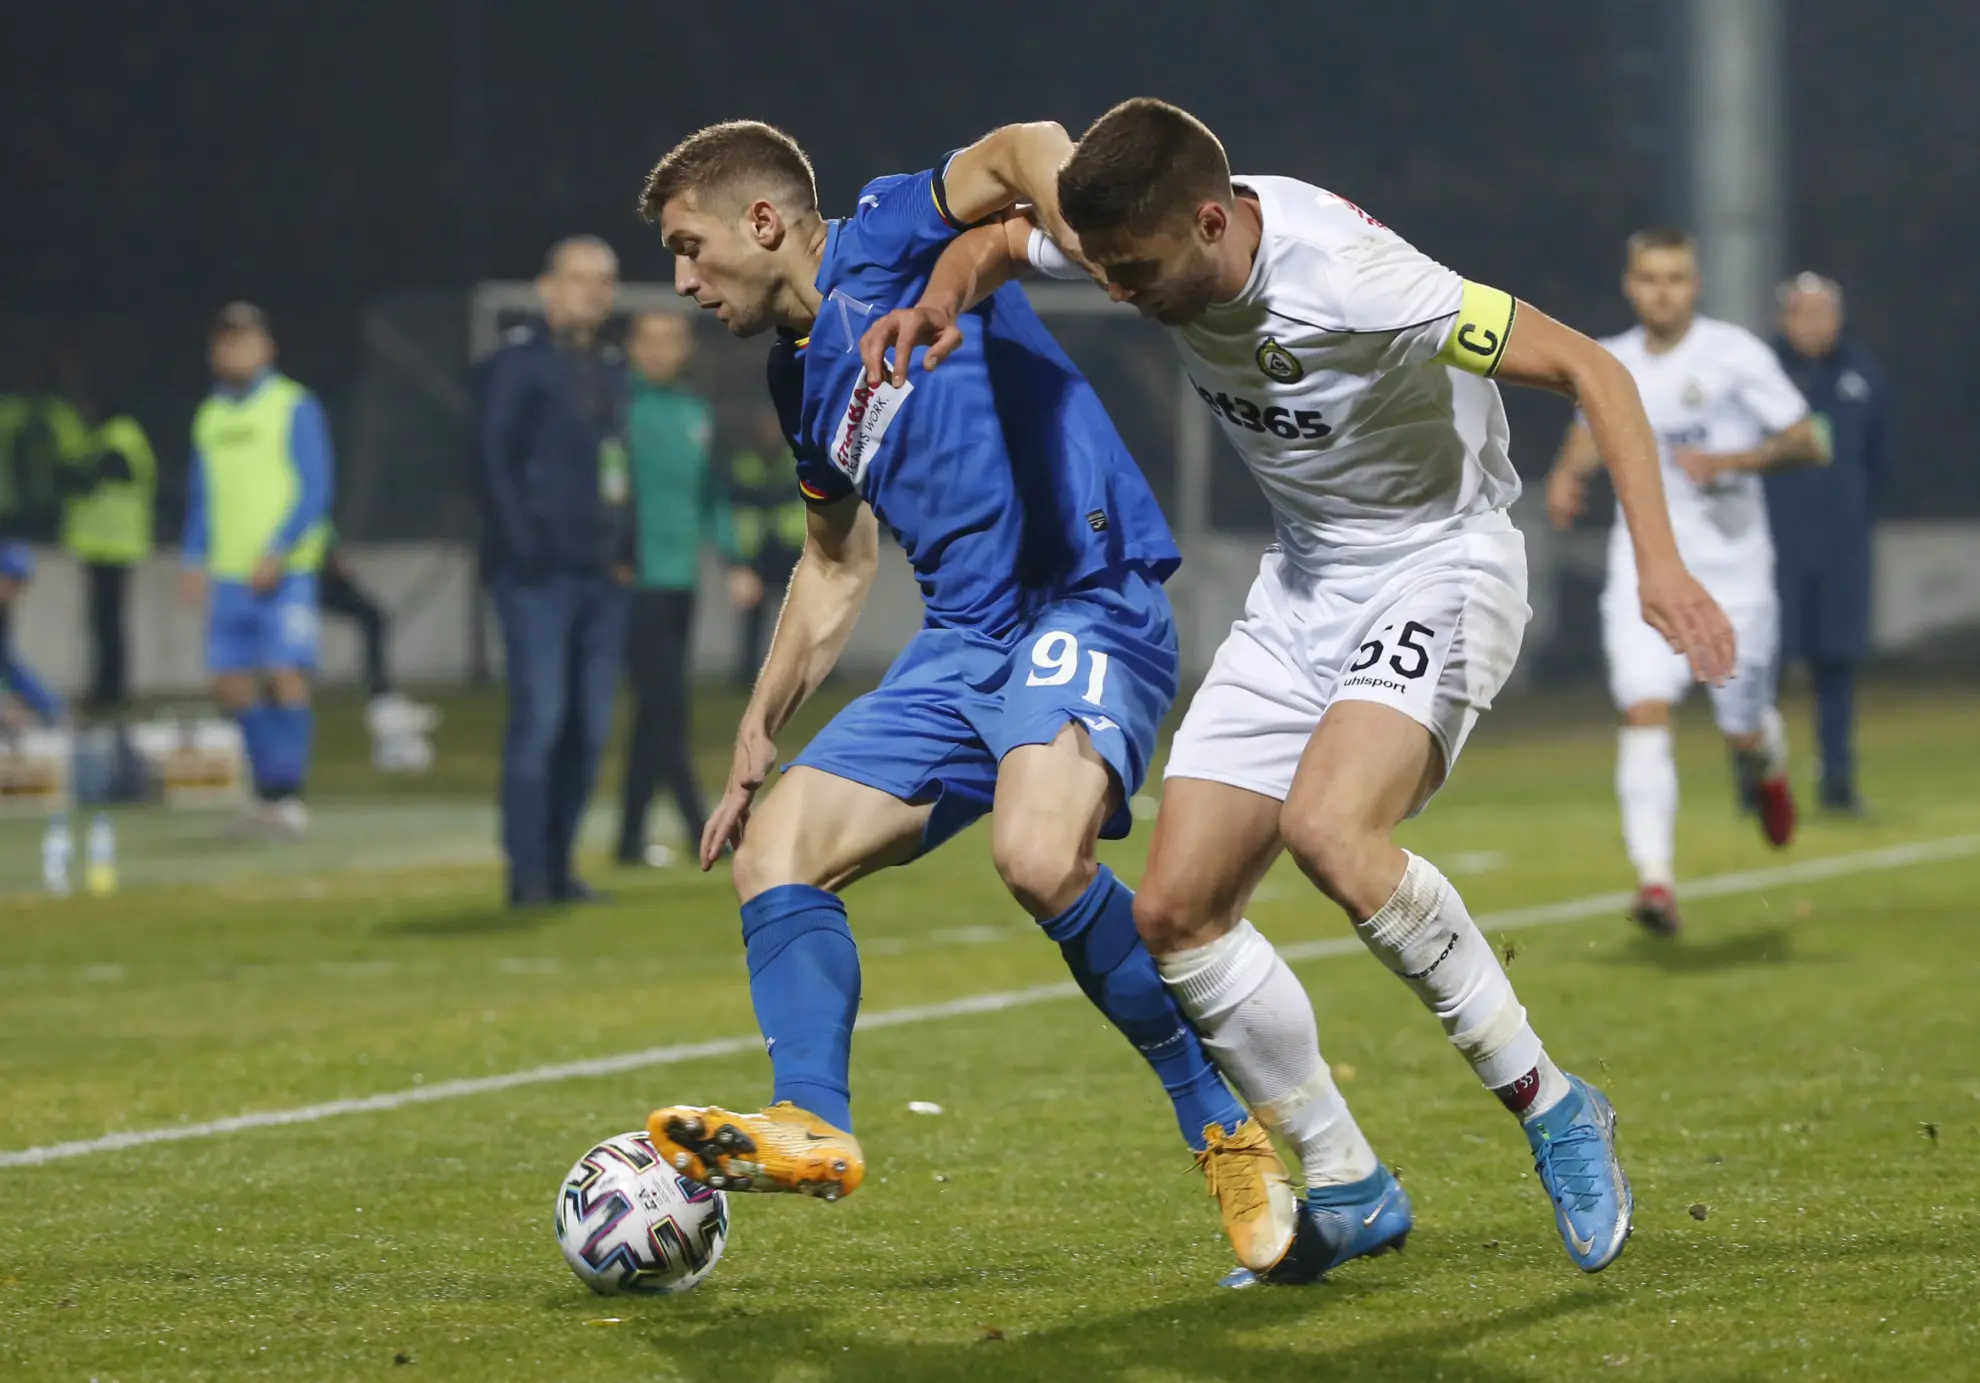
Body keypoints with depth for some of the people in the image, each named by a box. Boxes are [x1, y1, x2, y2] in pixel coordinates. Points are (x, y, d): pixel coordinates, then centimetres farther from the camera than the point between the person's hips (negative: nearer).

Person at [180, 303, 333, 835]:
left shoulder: (294, 407, -1)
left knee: (286, 675, -13)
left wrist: (278, 551, -15)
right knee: (233, 682, 2)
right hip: (229, 573, 5)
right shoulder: (210, 416, 15)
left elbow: (316, 488, -6)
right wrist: (195, 558, 9)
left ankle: (289, 795, -9)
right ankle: (269, 789, 12)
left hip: (284, 571, -5)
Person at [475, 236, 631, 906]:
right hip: (539, 575, -7)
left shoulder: (611, 367, 18)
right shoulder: (518, 362, -4)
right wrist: (522, 549, -16)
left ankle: (559, 867, 14)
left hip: (599, 574, 7)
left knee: (589, 727, 6)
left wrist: (622, 547, 10)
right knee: (540, 717, -11)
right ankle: (527, 873, -7)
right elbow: (493, 460, -9)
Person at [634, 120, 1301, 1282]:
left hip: (1089, 599, -9)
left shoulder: (885, 240, -4)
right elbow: (838, 563, 34)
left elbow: (1020, 154, -23)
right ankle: (813, 1124, -16)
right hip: (963, 648, 9)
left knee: (1039, 853, -31)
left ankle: (1226, 1130, -18)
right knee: (777, 848, -2)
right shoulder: (801, 377, 21)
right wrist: (763, 732, 32)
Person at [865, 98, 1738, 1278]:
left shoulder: (1351, 280, -29)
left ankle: (1552, 1110, -18)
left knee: (1327, 826, -34)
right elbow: (992, 242, 13)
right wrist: (939, 300, -11)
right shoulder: (1151, 238, -9)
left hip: (1440, 568, -8)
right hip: (1306, 585, 8)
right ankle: (1349, 1194, 12)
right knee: (1176, 912, -2)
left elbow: (1587, 370, -25)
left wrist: (1659, 562, -34)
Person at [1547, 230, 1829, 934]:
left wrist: (1731, 460, -21)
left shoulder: (1736, 354, -7)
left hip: (1732, 571, -2)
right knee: (1645, 714, -18)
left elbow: (1809, 443, -6)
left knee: (1744, 733, 8)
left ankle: (1767, 765, 47)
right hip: (1644, 568, 2)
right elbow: (1592, 428, 26)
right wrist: (1566, 474, 4)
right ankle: (1655, 881, -23)